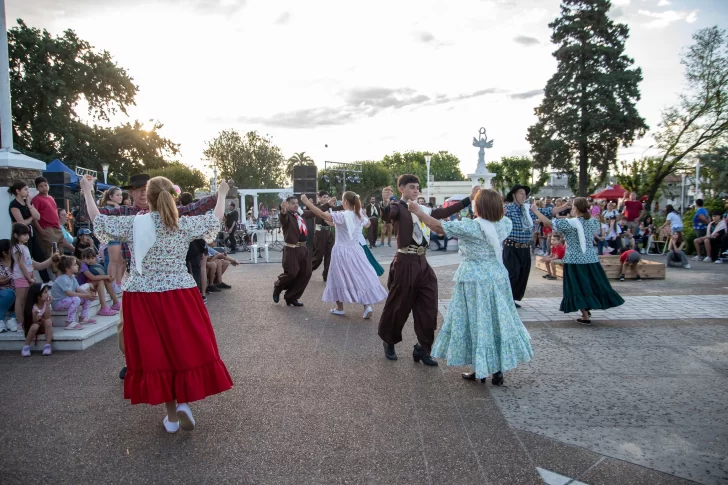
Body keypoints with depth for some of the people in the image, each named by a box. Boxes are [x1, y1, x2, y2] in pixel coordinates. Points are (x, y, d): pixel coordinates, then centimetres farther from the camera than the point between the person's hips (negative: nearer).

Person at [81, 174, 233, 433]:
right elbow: (215, 220, 8)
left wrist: (87, 192, 22)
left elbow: (98, 221, 8)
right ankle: (183, 402, 1)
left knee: (156, 353, 10)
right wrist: (221, 194, 24)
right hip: (180, 296, -1)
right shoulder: (185, 225, -5)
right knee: (188, 348, 13)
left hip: (144, 299, 1)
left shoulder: (133, 224, -5)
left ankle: (171, 416, 19)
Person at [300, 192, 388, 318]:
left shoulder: (342, 216, -17)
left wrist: (307, 202, -20)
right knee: (361, 276, 8)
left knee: (340, 278, 7)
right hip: (354, 250, 6)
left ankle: (339, 308, 17)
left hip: (342, 251, -6)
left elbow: (322, 214, -24)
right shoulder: (358, 215, 4)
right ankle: (367, 306, -1)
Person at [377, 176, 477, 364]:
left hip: (422, 262, 7)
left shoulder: (422, 208, 15)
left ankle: (422, 348, 19)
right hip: (405, 263, -7)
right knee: (398, 306, 6)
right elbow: (386, 217, -29)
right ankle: (388, 342, 29)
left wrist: (469, 199, 15)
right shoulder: (398, 207, -8)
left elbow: (444, 212, 18)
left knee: (428, 308, 7)